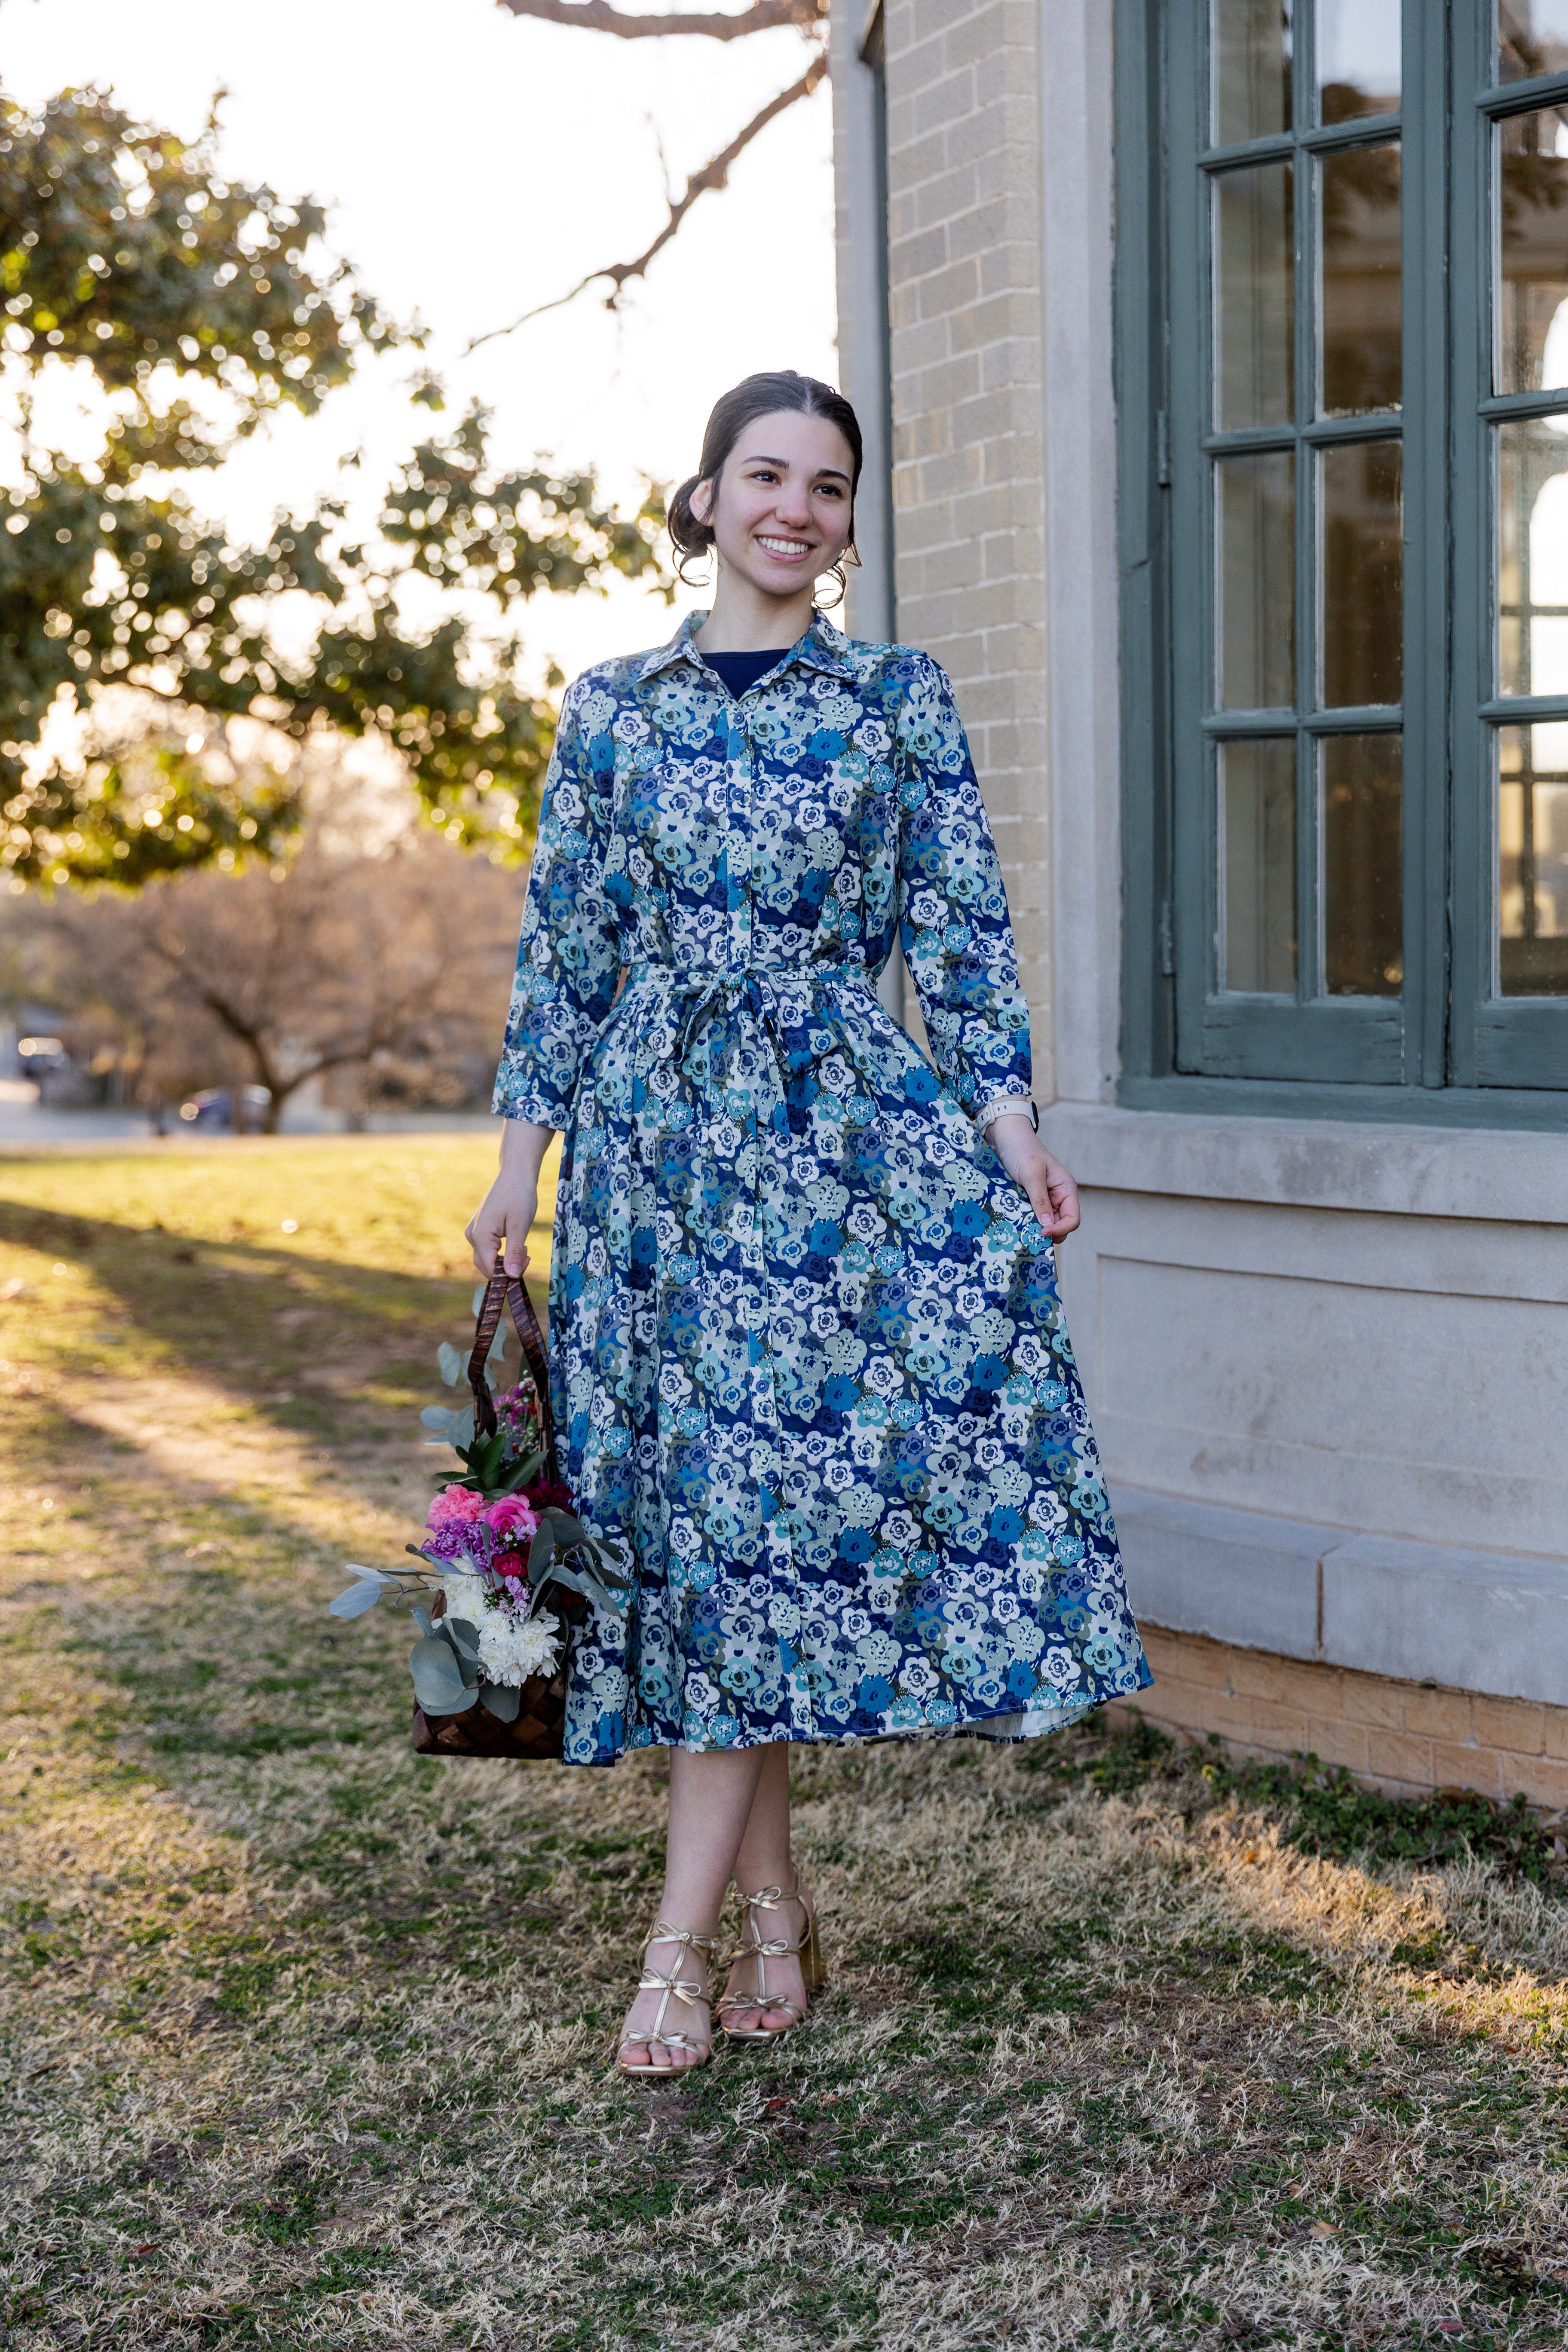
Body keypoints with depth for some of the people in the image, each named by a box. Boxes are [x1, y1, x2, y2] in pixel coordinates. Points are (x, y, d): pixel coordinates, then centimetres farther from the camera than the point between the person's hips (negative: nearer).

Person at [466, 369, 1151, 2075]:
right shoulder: (613, 708, 9)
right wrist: (520, 1161, 5)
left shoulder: (900, 701, 8)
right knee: (702, 1497, 2)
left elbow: (959, 935, 4)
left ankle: (686, 1936, -5)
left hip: (845, 1129, -1)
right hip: (660, 1134, 1)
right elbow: (563, 946, 9)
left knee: (769, 1492, -10)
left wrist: (1011, 1129, -6)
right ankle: (772, 1904, 14)